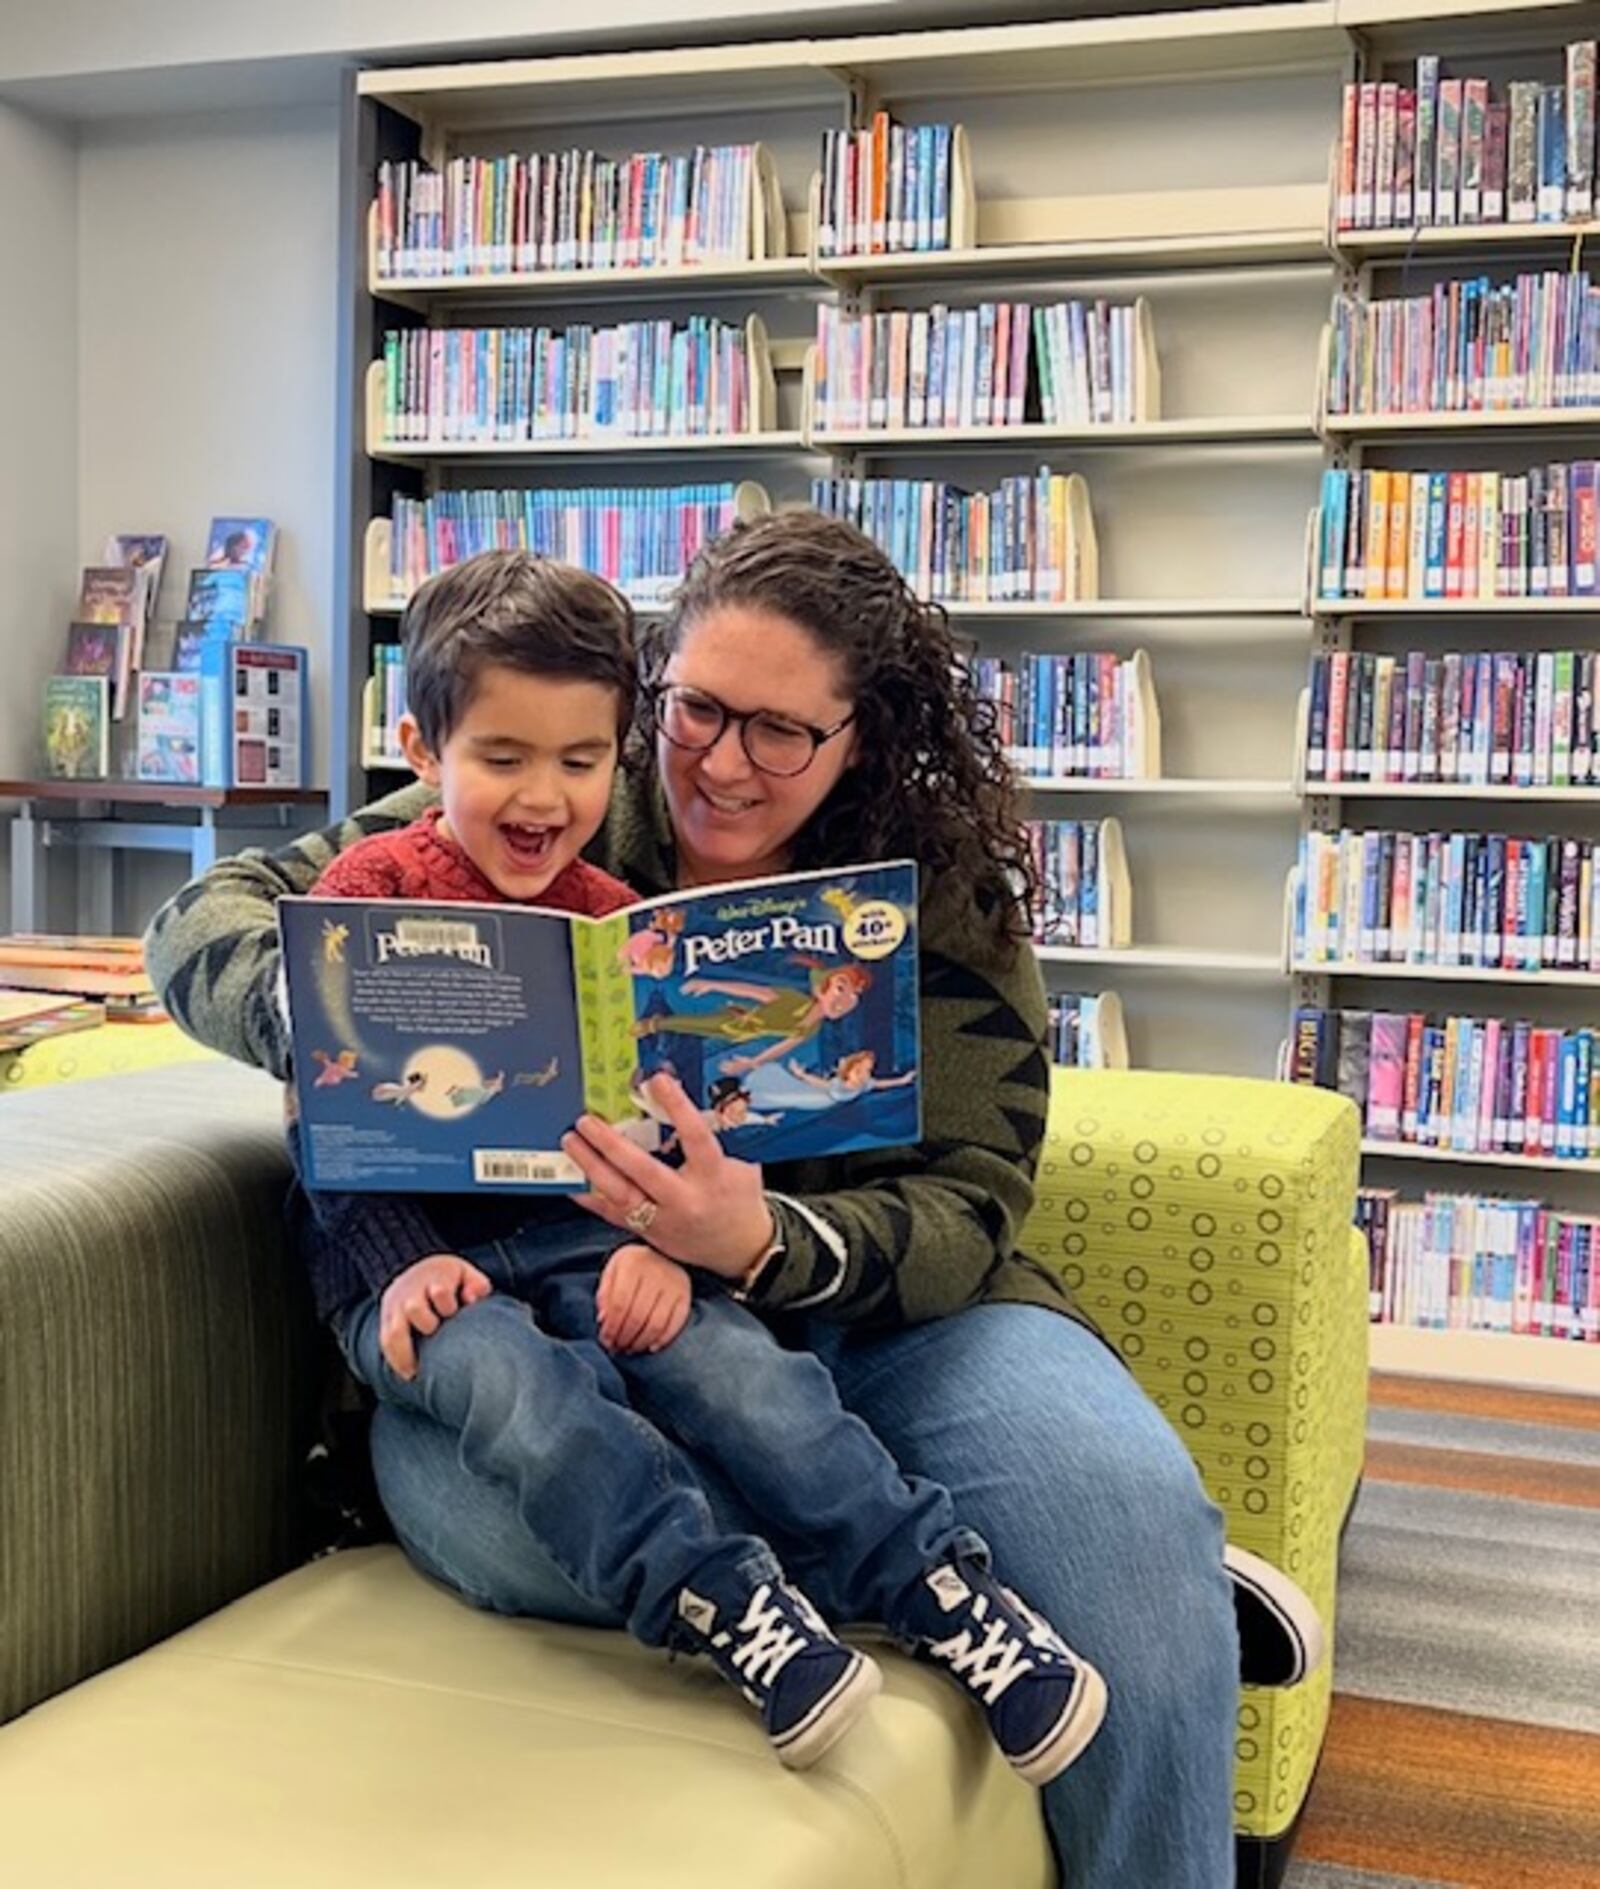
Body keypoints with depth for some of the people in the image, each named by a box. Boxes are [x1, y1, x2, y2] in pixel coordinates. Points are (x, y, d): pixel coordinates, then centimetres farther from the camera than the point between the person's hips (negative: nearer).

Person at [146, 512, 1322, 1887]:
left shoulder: (941, 890, -3)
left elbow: (965, 1205, -9)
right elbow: (205, 919, 0)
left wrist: (766, 1244, -32)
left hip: (867, 1303, -1)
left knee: (1127, 1508, -33)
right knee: (470, 1503, -36)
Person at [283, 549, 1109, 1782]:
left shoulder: (613, 916, 12)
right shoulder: (371, 890, 0)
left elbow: (666, 1112, 6)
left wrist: (665, 1239, -14)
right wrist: (401, 1263, -17)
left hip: (587, 1238, 3)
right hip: (413, 1256, -2)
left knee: (726, 1354, -25)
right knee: (518, 1379, -34)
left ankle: (948, 1595, -25)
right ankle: (729, 1615, -38)